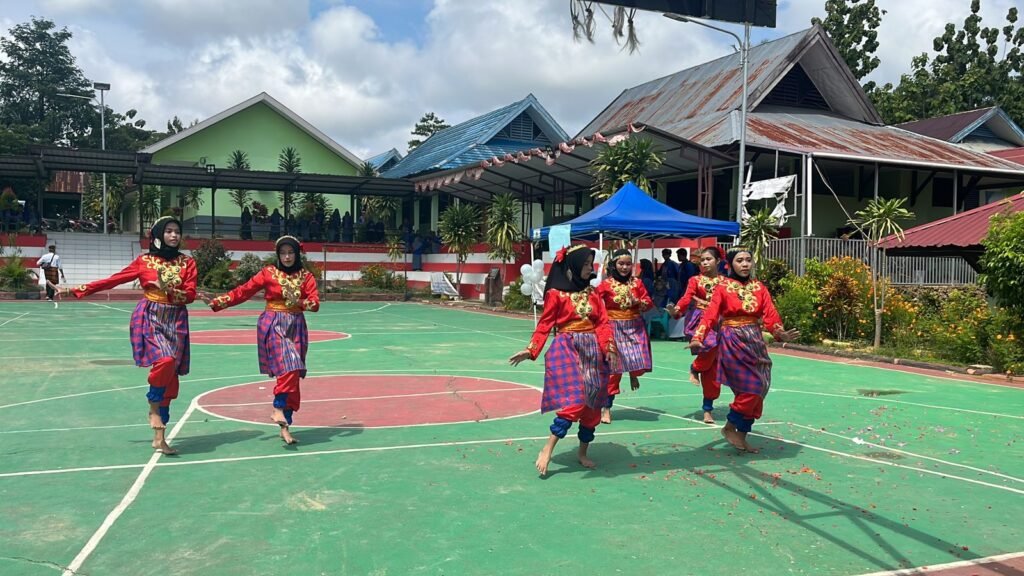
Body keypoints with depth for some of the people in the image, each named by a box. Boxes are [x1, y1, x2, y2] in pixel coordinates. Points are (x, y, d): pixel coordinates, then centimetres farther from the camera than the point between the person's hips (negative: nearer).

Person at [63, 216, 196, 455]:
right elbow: (112, 280, 5)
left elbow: (190, 295, -1)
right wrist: (76, 290, 4)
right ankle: (153, 406, -1)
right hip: (149, 319, -3)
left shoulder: (187, 262, 6)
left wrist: (168, 289, -18)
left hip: (176, 322, 3)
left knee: (171, 375, 0)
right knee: (166, 360, -28)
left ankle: (159, 435, 8)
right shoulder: (144, 261, 4)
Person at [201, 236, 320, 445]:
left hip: (296, 327, 3)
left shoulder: (306, 277, 6)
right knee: (290, 366, -25)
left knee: (294, 373, 1)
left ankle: (285, 426, 7)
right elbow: (243, 291, -2)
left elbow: (315, 304, -4)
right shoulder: (268, 273, 1)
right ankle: (278, 409, -13)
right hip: (273, 325, -3)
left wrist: (298, 302, -22)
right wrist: (216, 302, -9)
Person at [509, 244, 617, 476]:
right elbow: (545, 324, -5)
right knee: (574, 401, -18)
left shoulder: (592, 293, 10)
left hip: (593, 352, 6)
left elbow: (603, 323, 6)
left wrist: (608, 346, -10)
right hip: (566, 349, -6)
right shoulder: (556, 293, -5)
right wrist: (531, 350, -14)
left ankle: (583, 452, 24)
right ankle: (546, 450, -10)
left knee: (592, 404, 9)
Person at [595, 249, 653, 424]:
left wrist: (637, 301, -12)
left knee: (639, 360, -7)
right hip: (614, 328, -3)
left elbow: (649, 303, 5)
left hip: (635, 327, 3)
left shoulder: (637, 283, 5)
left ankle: (634, 374, 33)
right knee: (613, 368, 0)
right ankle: (606, 408, 9)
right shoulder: (605, 284, -5)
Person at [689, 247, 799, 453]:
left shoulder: (759, 288, 8)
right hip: (733, 342, -5)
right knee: (752, 387, -13)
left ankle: (741, 436, 17)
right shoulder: (723, 288, -4)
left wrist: (780, 333, -25)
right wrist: (697, 338, -30)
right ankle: (730, 427, 5)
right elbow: (710, 315, -14)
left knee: (757, 390, 6)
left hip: (755, 342, 5)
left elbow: (770, 314, -4)